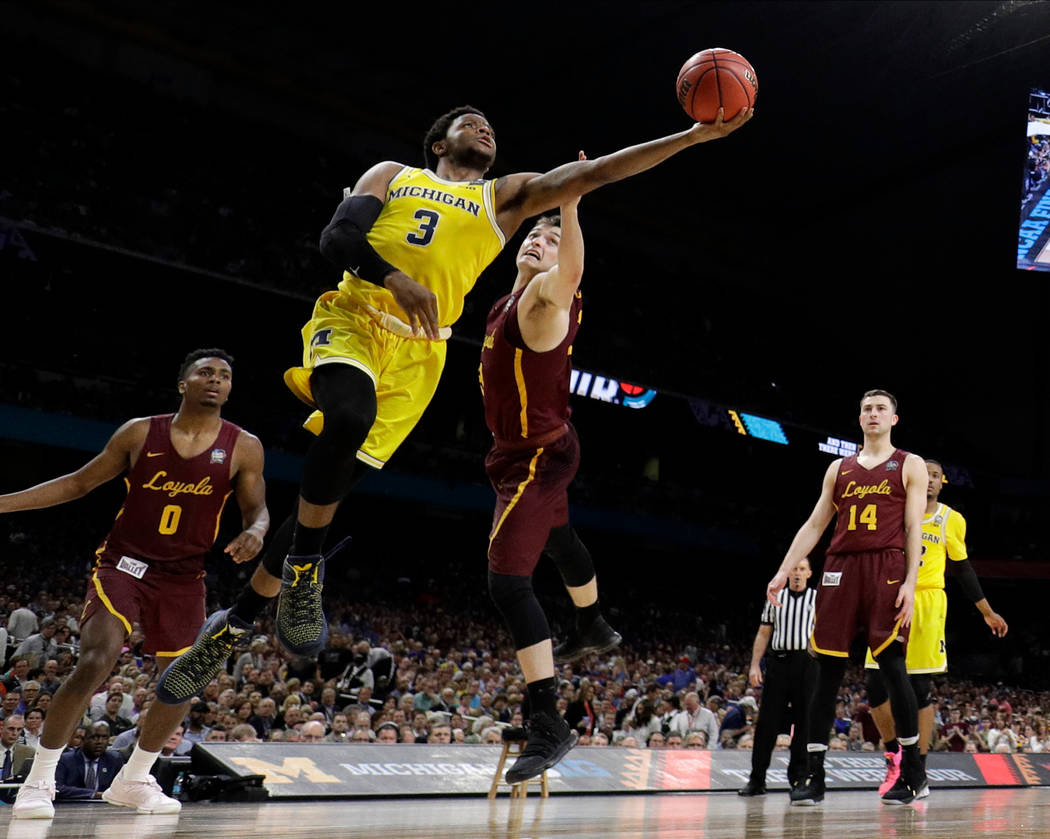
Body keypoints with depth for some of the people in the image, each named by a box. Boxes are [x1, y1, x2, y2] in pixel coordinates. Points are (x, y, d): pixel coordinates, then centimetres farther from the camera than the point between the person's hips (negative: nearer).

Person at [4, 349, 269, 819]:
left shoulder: (243, 448, -2)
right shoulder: (139, 433, -2)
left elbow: (257, 509, 4)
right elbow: (78, 483, 6)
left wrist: (254, 533, -22)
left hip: (183, 578, 3)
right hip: (123, 564, -3)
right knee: (94, 664, -19)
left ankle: (133, 781, 27)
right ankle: (38, 781, -6)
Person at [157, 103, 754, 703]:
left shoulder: (506, 197, 19)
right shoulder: (392, 175, 18)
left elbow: (596, 171, 10)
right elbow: (337, 236, 2)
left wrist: (694, 136, 2)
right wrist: (394, 278, -18)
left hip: (417, 352, 2)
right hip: (353, 315, -2)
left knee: (334, 490, -3)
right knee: (351, 414, -36)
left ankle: (232, 628, 11)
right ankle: (303, 569, -16)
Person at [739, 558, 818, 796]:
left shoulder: (818, 598, 9)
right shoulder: (776, 598, 14)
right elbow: (763, 634, 14)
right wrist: (754, 665, 5)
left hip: (807, 662, -1)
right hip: (778, 662, 1)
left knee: (805, 721, 0)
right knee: (767, 721, -2)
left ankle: (799, 776, 10)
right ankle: (757, 780, 1)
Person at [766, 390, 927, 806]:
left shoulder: (910, 466, 8)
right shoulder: (839, 469, 18)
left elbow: (914, 528, 0)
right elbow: (814, 525, 16)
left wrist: (910, 582, -11)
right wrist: (783, 572, 7)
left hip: (886, 570, -3)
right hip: (841, 569, 3)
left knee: (893, 667, -6)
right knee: (827, 671, 0)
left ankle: (912, 769, 7)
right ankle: (814, 775, 4)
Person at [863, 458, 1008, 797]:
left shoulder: (952, 520, 7)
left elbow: (963, 570, 16)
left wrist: (987, 613, 17)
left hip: (927, 605, -1)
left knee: (920, 688, -4)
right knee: (876, 687, -3)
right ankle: (893, 756, 20)